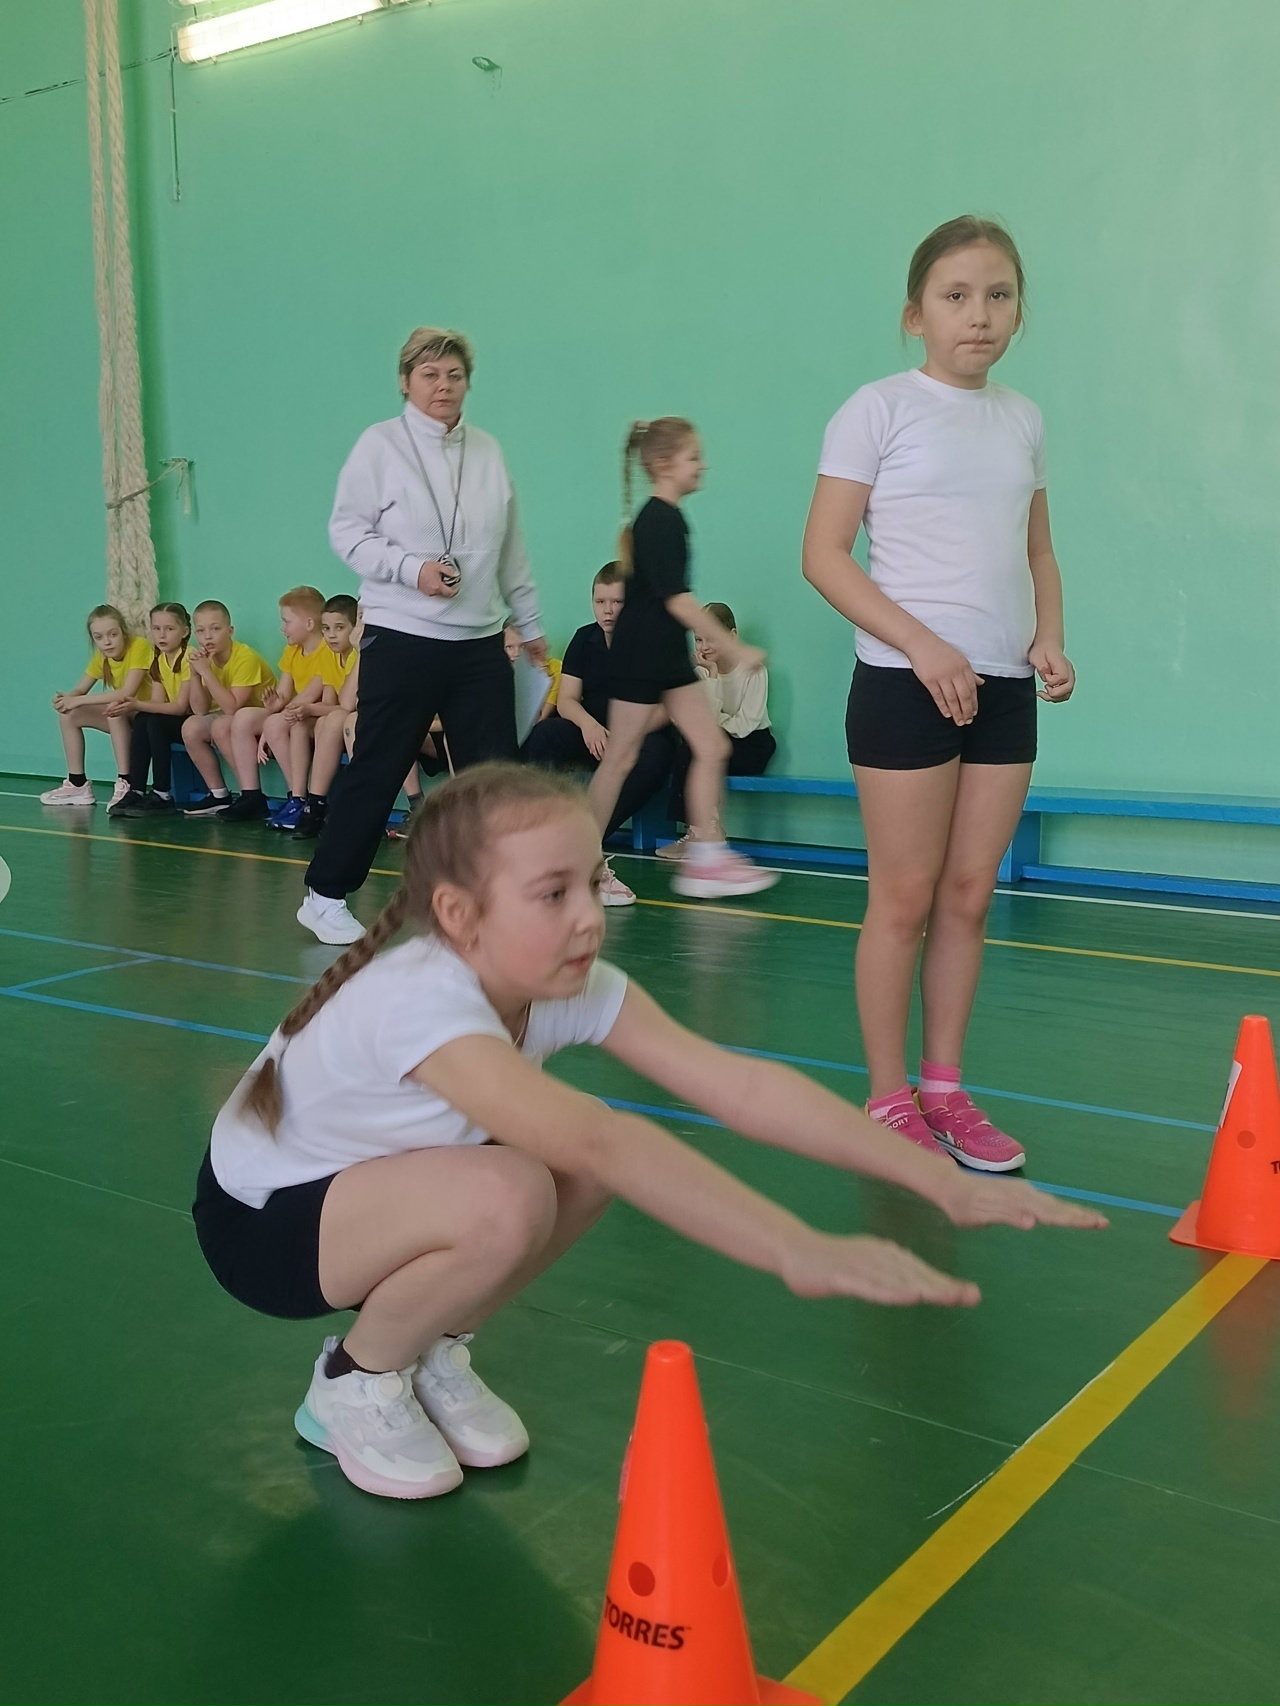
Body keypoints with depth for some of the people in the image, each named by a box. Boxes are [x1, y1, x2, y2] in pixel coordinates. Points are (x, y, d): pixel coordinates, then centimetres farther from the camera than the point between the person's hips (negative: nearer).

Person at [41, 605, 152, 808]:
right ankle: (78, 784, 2)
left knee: (115, 708, -35)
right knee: (68, 714, -3)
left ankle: (125, 783, -30)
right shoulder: (102, 656, 0)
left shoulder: (139, 646, -23)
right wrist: (66, 699, -23)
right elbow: (80, 690, 2)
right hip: (123, 716, 8)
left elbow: (127, 693, -32)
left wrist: (79, 700, -29)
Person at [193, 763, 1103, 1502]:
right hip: (261, 1217, -7)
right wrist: (797, 1251, -55)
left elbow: (740, 1085, -24)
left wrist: (943, 1179, -30)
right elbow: (598, 1137, -51)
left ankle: (432, 1352, 7)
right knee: (505, 1199, -33)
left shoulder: (575, 987, -17)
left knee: (581, 1167, -16)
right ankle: (356, 1379, -4)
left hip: (370, 1181, 7)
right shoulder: (421, 1001, -37)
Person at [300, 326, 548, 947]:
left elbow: (510, 550, 17)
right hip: (401, 639, -5)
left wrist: (530, 623, 21)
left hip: (479, 643, 5)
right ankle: (324, 895, 13)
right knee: (375, 772, 0)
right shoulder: (379, 445, -3)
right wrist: (411, 568, -18)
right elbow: (346, 530, -5)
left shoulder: (487, 450, 11)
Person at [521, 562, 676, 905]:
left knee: (651, 759, -38)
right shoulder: (584, 639, 8)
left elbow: (665, 709, -11)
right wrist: (588, 724, -20)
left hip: (643, 735, -4)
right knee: (542, 735, -25)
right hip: (592, 733, 4)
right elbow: (566, 700, 4)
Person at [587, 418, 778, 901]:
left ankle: (706, 859, 6)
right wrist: (734, 648, -21)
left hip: (668, 653, 9)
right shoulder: (659, 521, -17)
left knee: (712, 747, 4)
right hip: (639, 653, -9)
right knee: (620, 757, -1)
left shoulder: (665, 518, 11)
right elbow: (676, 598, -23)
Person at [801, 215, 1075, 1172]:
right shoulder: (880, 410, -4)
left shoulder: (1023, 420, 12)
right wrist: (924, 646, -17)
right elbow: (824, 556, -8)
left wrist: (1050, 637, 0)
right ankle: (889, 1102, 11)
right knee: (906, 897, 0)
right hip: (905, 681, -5)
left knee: (970, 895, 8)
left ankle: (945, 1088, 20)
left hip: (1003, 688, 5)